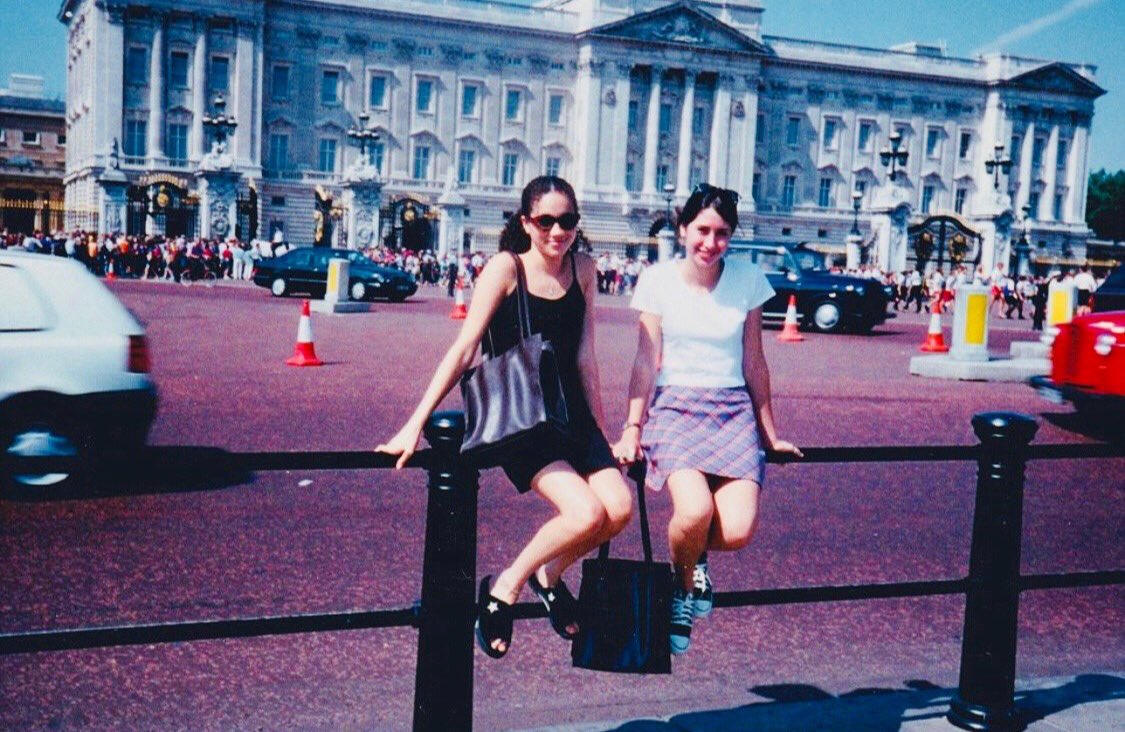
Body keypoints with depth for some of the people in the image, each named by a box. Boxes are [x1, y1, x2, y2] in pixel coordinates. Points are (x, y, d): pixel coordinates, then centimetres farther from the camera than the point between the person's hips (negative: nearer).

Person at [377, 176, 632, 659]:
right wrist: (415, 424, -16)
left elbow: (584, 358, 8)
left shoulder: (582, 270, 5)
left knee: (620, 509, -14)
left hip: (569, 412, 5)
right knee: (587, 515, -23)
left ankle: (549, 574, 15)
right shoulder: (507, 267, -9)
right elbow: (464, 348, -12)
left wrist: (601, 432, 10)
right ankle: (504, 588, 1)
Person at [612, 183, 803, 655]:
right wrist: (632, 429, -5)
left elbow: (753, 364, 10)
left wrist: (770, 434, 14)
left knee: (737, 531, -19)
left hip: (734, 410, 2)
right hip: (675, 407, -2)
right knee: (696, 511, -29)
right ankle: (682, 587, 6)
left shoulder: (748, 280, 4)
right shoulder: (659, 279, 0)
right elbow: (646, 361, 0)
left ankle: (696, 555, 19)